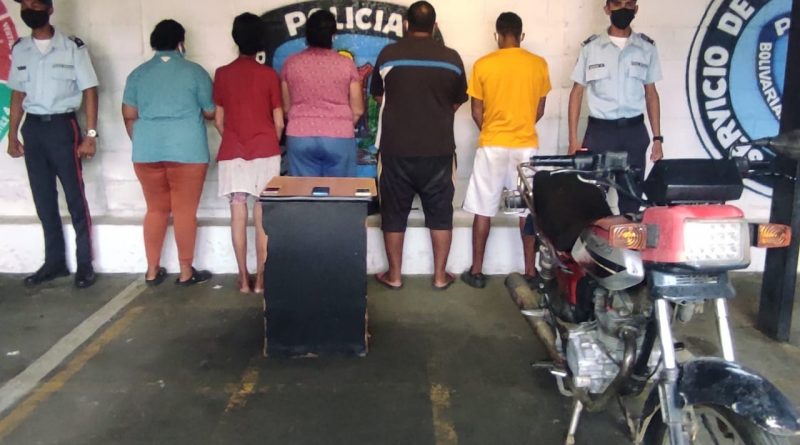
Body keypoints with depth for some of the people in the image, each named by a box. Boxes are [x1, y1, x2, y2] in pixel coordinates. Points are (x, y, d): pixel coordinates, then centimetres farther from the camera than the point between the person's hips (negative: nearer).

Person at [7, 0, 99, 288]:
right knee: (43, 199, 9)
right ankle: (55, 261, 19)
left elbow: (89, 91, -6)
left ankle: (84, 263, 7)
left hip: (62, 126, -5)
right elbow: (17, 94, 14)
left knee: (75, 198, -1)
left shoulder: (73, 47, -5)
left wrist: (90, 135, -12)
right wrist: (12, 136, 10)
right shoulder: (19, 50, 9)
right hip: (32, 129, 5)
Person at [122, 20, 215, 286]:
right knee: (185, 212, 2)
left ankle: (152, 271, 18)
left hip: (146, 151, 4)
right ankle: (186, 272, 9)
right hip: (187, 151, -4)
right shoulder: (195, 71, 0)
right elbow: (210, 113, 5)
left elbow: (129, 115, 9)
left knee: (156, 210, 13)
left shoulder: (138, 73, 9)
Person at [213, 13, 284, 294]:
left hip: (232, 154, 1)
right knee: (263, 218, 2)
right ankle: (261, 278, 4)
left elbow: (219, 121, 4)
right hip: (265, 152, -1)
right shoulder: (269, 75, -1)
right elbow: (279, 122, 0)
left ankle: (243, 278, 7)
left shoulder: (222, 74, 2)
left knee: (238, 216, 4)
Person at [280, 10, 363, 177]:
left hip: (300, 137, 2)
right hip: (339, 138, -1)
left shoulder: (291, 63, 3)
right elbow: (358, 110, 3)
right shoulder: (346, 63, -1)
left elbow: (286, 107, 10)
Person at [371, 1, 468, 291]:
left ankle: (394, 275, 18)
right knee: (440, 213, 11)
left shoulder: (388, 55, -3)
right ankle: (440, 276, 17)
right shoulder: (452, 58, -1)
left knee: (394, 212, 10)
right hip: (439, 149, 1)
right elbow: (456, 103, 10)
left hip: (396, 148, -1)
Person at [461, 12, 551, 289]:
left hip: (492, 146, -1)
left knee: (483, 210, 6)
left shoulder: (483, 65, -4)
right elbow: (540, 111, 9)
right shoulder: (539, 65, 1)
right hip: (527, 146, 2)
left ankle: (476, 271, 12)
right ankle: (530, 271, 15)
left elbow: (476, 113, 1)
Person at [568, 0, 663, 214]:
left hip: (634, 132, 2)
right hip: (599, 131, -2)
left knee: (631, 197, 7)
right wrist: (573, 139, -4)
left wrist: (657, 137, 5)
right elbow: (577, 93, 4)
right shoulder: (591, 47, 2)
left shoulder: (647, 47, 7)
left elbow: (651, 94, 11)